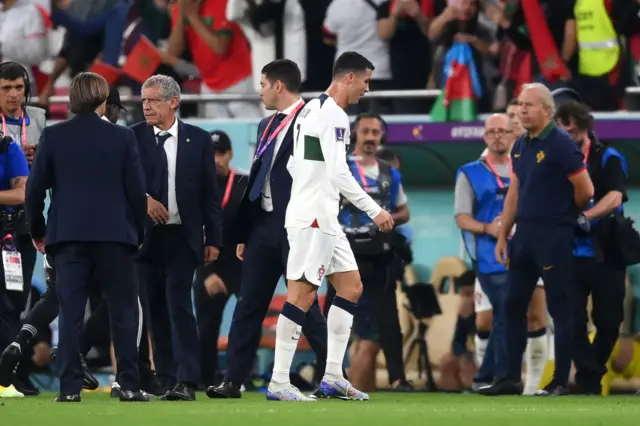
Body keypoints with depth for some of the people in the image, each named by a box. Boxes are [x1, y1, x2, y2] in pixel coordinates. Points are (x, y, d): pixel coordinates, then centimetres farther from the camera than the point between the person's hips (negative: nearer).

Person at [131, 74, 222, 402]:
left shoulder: (198, 140, 4)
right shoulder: (133, 137, 3)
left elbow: (209, 193, 5)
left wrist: (213, 239, 1)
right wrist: (143, 199, -18)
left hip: (183, 236, -2)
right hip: (146, 236, 2)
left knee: (179, 305, -12)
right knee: (155, 310, 4)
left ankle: (186, 382, -15)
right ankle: (168, 382, 10)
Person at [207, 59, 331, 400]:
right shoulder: (267, 126, 16)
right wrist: (243, 233, 17)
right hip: (264, 225, 8)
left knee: (305, 305, -3)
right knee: (249, 305, 7)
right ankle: (233, 380, 10)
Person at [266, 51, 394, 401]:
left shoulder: (311, 110, 16)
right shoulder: (333, 115, -15)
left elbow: (293, 164, 21)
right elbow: (338, 173, -21)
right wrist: (374, 210, -17)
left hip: (323, 218, 10)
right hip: (313, 218, -10)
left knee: (351, 286, 11)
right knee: (302, 294, -9)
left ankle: (332, 377, 10)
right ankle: (279, 383, -7)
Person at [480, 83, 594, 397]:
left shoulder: (560, 144, -13)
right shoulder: (520, 146, 11)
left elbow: (585, 190, -13)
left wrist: (565, 215, 4)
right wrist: (502, 237, 12)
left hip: (553, 236, -8)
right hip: (524, 232, 8)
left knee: (559, 308, -2)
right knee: (513, 305, 9)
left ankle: (561, 381, 3)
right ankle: (509, 378, 14)